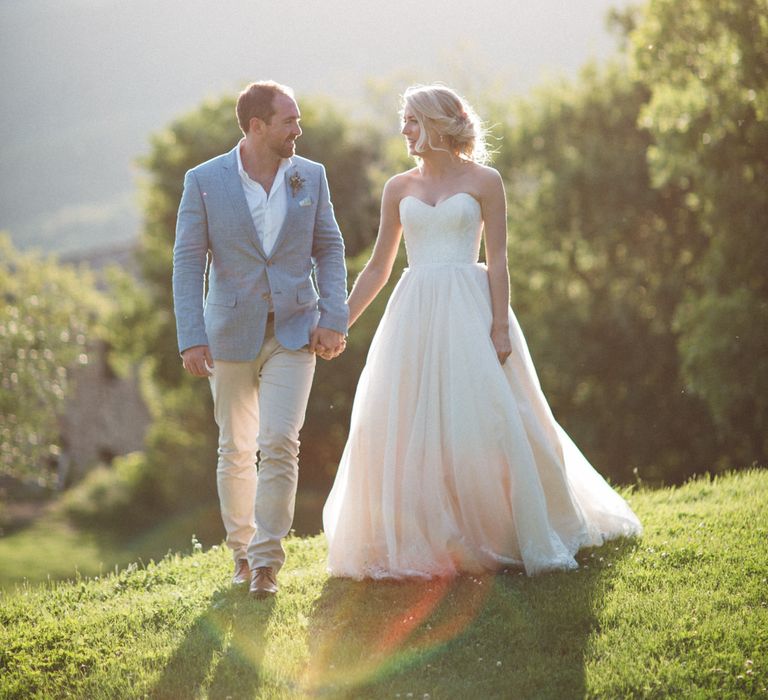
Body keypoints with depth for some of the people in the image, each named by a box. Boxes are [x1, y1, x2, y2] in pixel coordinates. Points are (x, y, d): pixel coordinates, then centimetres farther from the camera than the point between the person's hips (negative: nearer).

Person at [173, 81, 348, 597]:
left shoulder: (311, 176, 2)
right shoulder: (205, 181, -5)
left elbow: (329, 249, 6)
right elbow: (189, 262, -6)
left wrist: (333, 319, -5)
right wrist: (191, 338, -13)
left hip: (294, 332, 1)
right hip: (230, 334, 0)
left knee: (280, 443, -11)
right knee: (236, 450, 9)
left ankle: (267, 559, -3)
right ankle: (241, 549, 27)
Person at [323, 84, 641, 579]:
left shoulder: (483, 182, 2)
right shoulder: (399, 189, 12)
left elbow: (498, 261, -2)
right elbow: (378, 268, 15)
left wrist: (500, 328, -12)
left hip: (469, 310, -4)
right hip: (414, 314, 4)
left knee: (485, 421, -6)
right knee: (402, 430, -2)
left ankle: (516, 536, 8)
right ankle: (415, 543, 8)